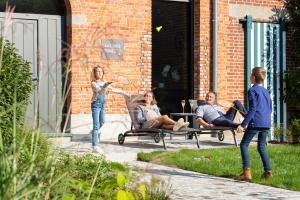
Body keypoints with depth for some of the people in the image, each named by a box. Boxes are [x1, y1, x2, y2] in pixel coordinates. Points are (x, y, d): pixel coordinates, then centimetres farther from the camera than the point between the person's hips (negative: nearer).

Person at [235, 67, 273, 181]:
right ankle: (268, 171, 11)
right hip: (267, 123, 7)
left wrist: (243, 124, -15)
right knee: (261, 147, 17)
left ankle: (246, 172, -11)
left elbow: (252, 109, -13)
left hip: (256, 123, -7)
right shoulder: (266, 91, 17)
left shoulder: (252, 91, -5)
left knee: (244, 144, -1)